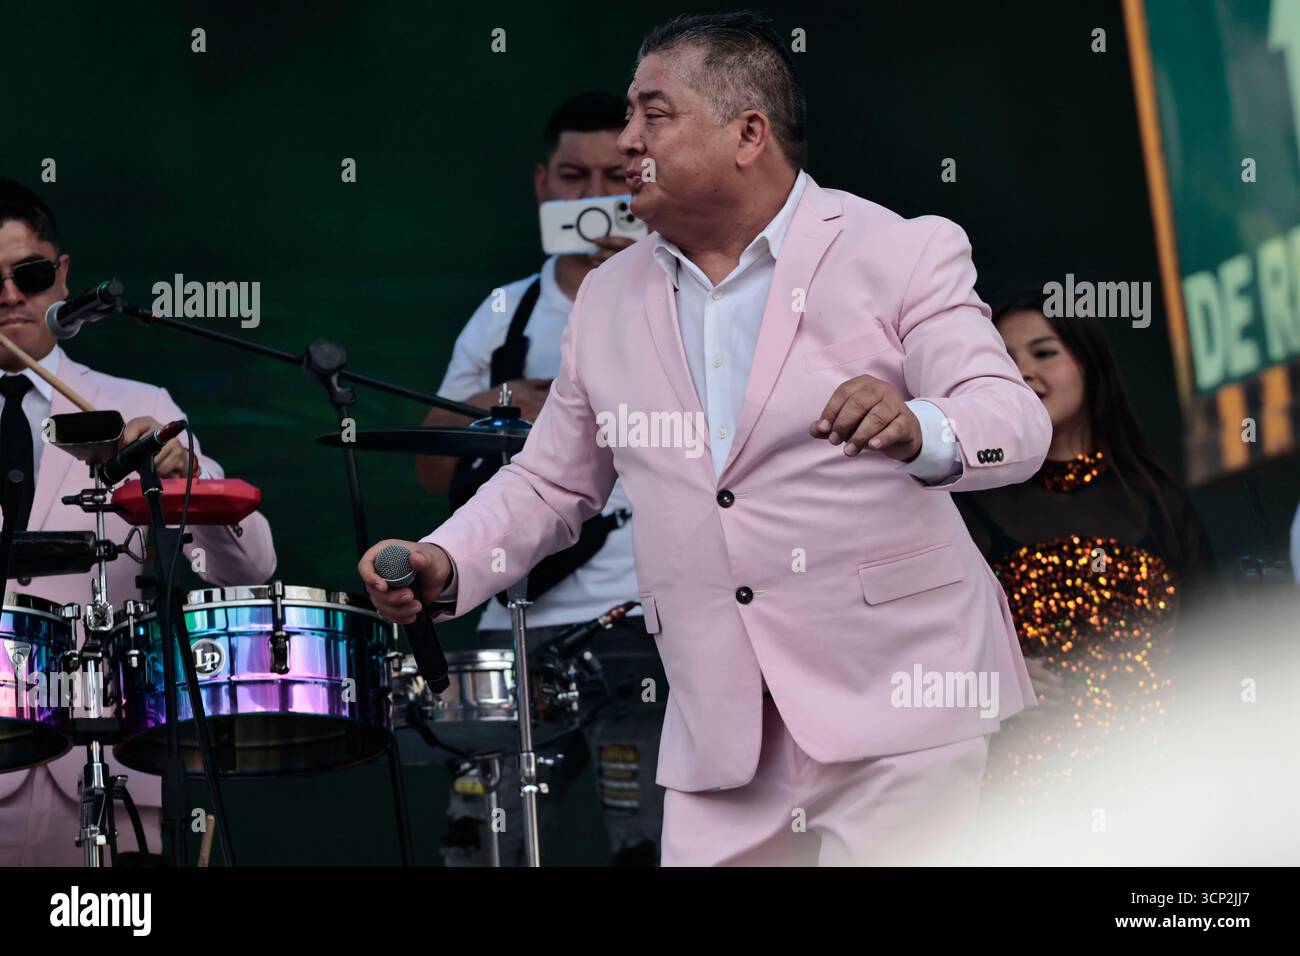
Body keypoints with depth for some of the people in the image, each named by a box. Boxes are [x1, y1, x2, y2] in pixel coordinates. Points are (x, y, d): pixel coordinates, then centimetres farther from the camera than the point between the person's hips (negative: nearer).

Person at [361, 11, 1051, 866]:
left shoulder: (900, 253, -3)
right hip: (722, 734, 4)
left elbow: (1015, 421, -13)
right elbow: (551, 482, 20)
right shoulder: (610, 299, 12)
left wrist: (917, 430, -36)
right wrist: (446, 565, 1)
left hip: (896, 701, -4)